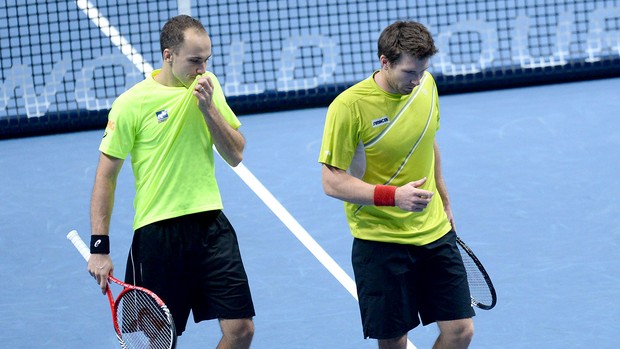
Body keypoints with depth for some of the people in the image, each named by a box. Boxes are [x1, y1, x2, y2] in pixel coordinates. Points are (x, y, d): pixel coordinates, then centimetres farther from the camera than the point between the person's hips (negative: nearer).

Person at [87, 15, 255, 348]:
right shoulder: (132, 103, -8)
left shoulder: (207, 86, 6)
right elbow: (106, 176, -4)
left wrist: (208, 108, -9)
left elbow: (235, 155, 6)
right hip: (158, 231, -4)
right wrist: (99, 247, -8)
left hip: (211, 223, 4)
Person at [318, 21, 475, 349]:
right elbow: (332, 181, -16)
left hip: (434, 232, 5)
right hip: (380, 240, -5)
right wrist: (393, 196, -27)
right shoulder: (349, 107, -18)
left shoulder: (425, 84, 0)